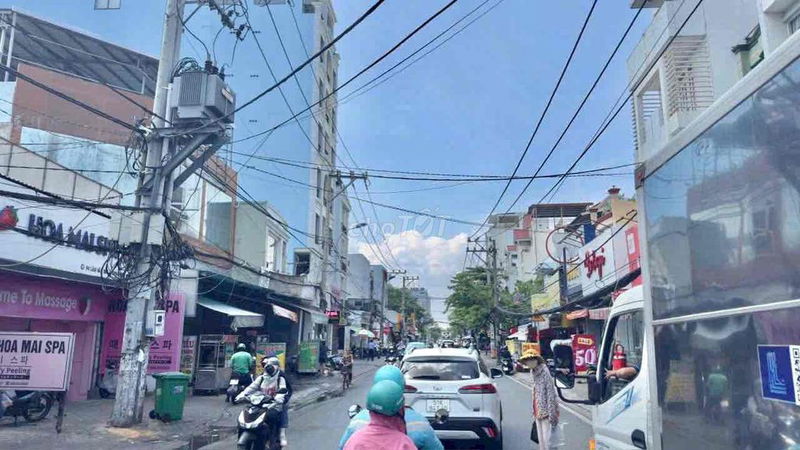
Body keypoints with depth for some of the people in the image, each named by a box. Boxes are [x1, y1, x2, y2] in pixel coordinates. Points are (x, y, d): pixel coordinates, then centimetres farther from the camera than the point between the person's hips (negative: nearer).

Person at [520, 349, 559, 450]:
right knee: (541, 439, 14)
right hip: (538, 412, 8)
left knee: (547, 439, -7)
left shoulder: (544, 372, -15)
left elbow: (551, 394, -17)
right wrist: (534, 412, 16)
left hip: (545, 411, -8)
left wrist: (551, 414, -20)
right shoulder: (534, 373, 9)